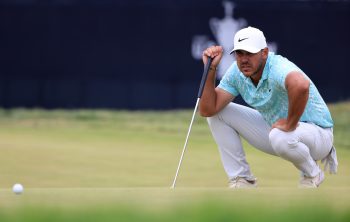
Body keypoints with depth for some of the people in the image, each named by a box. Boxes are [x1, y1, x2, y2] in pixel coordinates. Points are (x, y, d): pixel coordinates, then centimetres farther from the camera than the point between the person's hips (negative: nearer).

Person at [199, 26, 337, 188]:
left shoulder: (278, 67, -32)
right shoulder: (236, 72, -8)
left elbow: (301, 85, -56)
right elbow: (207, 110, -10)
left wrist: (289, 124, -41)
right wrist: (210, 69, -19)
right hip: (274, 127, 7)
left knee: (281, 137, -42)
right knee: (217, 112, -3)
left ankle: (312, 174, -9)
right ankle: (242, 180, 2)